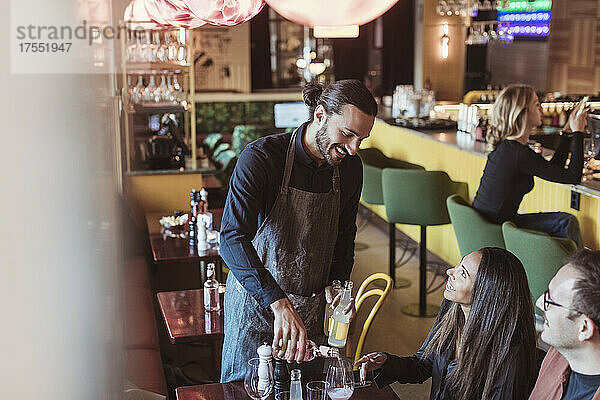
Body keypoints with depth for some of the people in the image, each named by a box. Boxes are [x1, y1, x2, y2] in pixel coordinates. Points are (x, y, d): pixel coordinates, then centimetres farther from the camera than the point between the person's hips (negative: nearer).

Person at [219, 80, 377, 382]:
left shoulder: (350, 168, -4)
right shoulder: (261, 157, -23)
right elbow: (232, 239, -32)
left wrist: (336, 283, -6)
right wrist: (279, 304, -41)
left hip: (312, 306, 5)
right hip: (254, 301, -4)